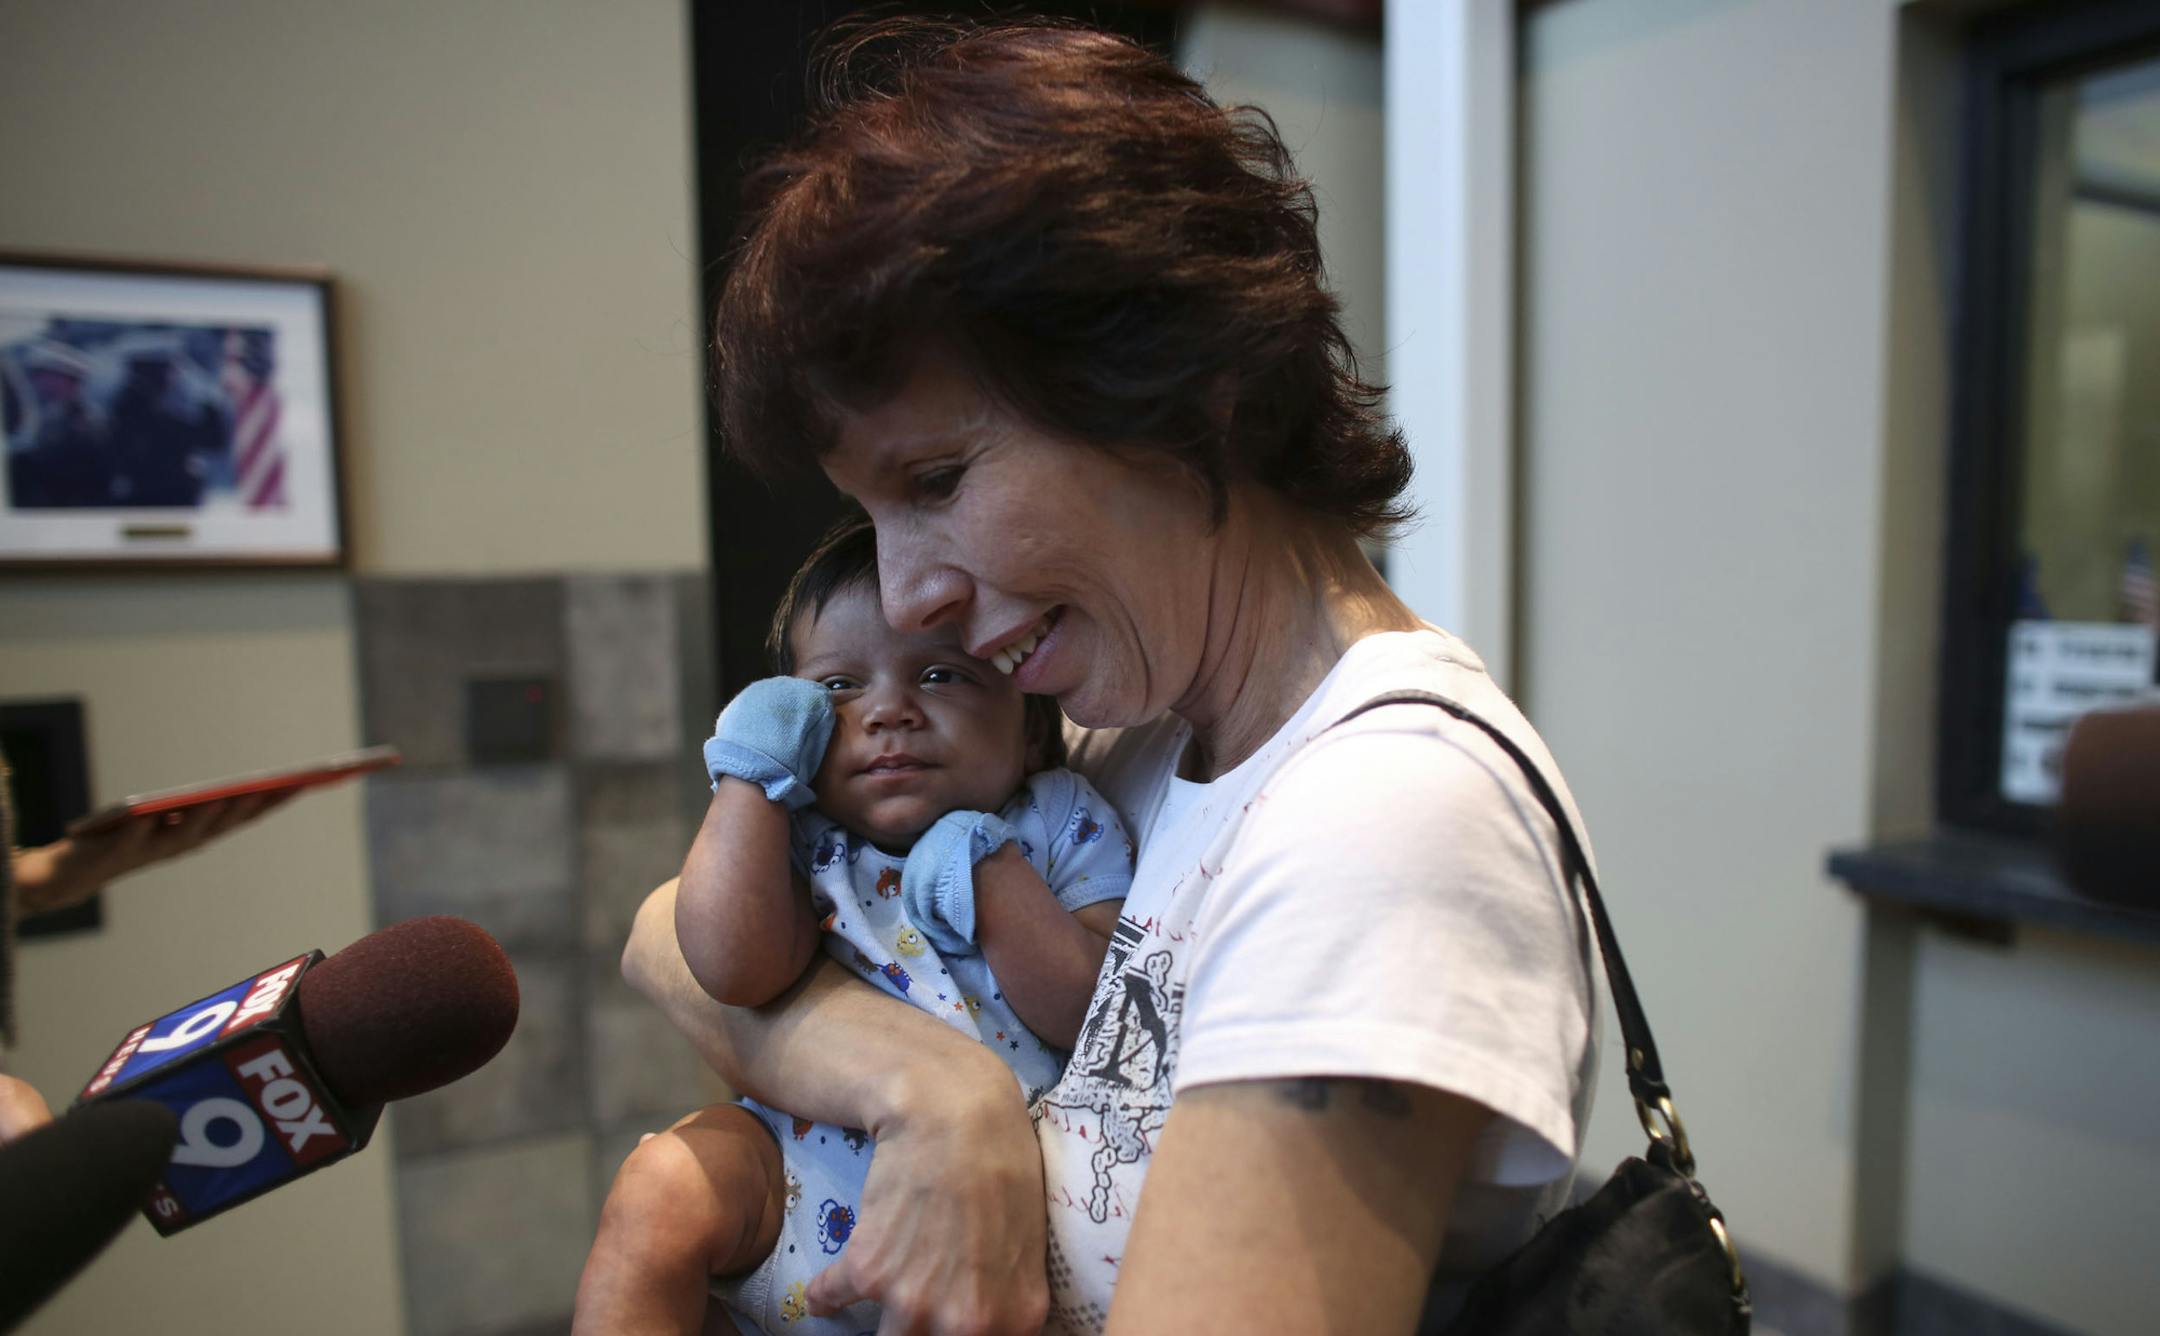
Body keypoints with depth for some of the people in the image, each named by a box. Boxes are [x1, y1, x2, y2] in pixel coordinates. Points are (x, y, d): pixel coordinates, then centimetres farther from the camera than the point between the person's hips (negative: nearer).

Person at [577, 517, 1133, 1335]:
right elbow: (735, 971, -18)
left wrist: (987, 874, -19)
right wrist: (751, 776, -11)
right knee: (663, 1186, -17)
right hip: (809, 1170, 2)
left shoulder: (1061, 825, -1)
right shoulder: (804, 842, 2)